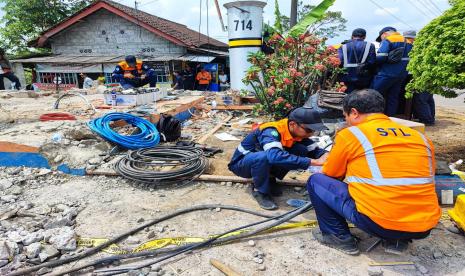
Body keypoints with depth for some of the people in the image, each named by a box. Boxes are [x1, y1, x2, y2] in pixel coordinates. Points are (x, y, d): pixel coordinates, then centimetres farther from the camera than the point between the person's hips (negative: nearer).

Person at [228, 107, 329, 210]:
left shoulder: (297, 132, -11)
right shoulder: (271, 131, -33)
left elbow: (313, 149, -8)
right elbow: (275, 156, -50)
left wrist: (325, 155, -32)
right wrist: (313, 162, -50)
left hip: (264, 163, 6)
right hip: (241, 163, -6)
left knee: (301, 150, -13)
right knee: (263, 156, -40)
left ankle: (270, 179, 2)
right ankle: (260, 191, -13)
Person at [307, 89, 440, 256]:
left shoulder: (350, 134, -2)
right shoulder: (420, 137, 13)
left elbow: (330, 175, 11)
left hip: (378, 223, -5)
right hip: (424, 227, 6)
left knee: (316, 181, 9)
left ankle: (339, 237, 11)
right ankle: (397, 240, 19)